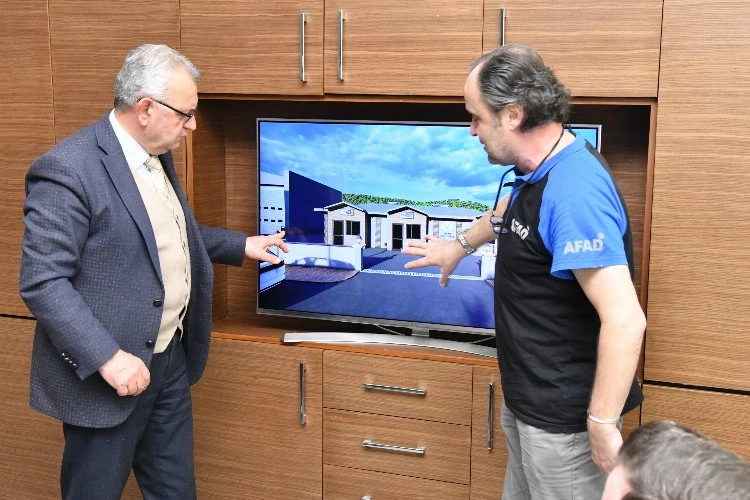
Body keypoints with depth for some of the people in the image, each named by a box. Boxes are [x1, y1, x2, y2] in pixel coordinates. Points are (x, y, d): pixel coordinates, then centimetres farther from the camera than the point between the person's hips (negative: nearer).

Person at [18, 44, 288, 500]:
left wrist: (241, 245, 20)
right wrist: (106, 357, -27)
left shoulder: (156, 156, 8)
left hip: (171, 359, 8)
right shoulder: (68, 169, -21)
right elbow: (41, 281, -23)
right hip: (111, 373, -8)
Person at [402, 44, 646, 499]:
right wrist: (462, 244, 41)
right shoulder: (540, 173, 4)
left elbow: (625, 320, -32)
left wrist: (602, 425, -27)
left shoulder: (574, 190, -28)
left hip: (564, 416, -9)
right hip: (528, 400, 10)